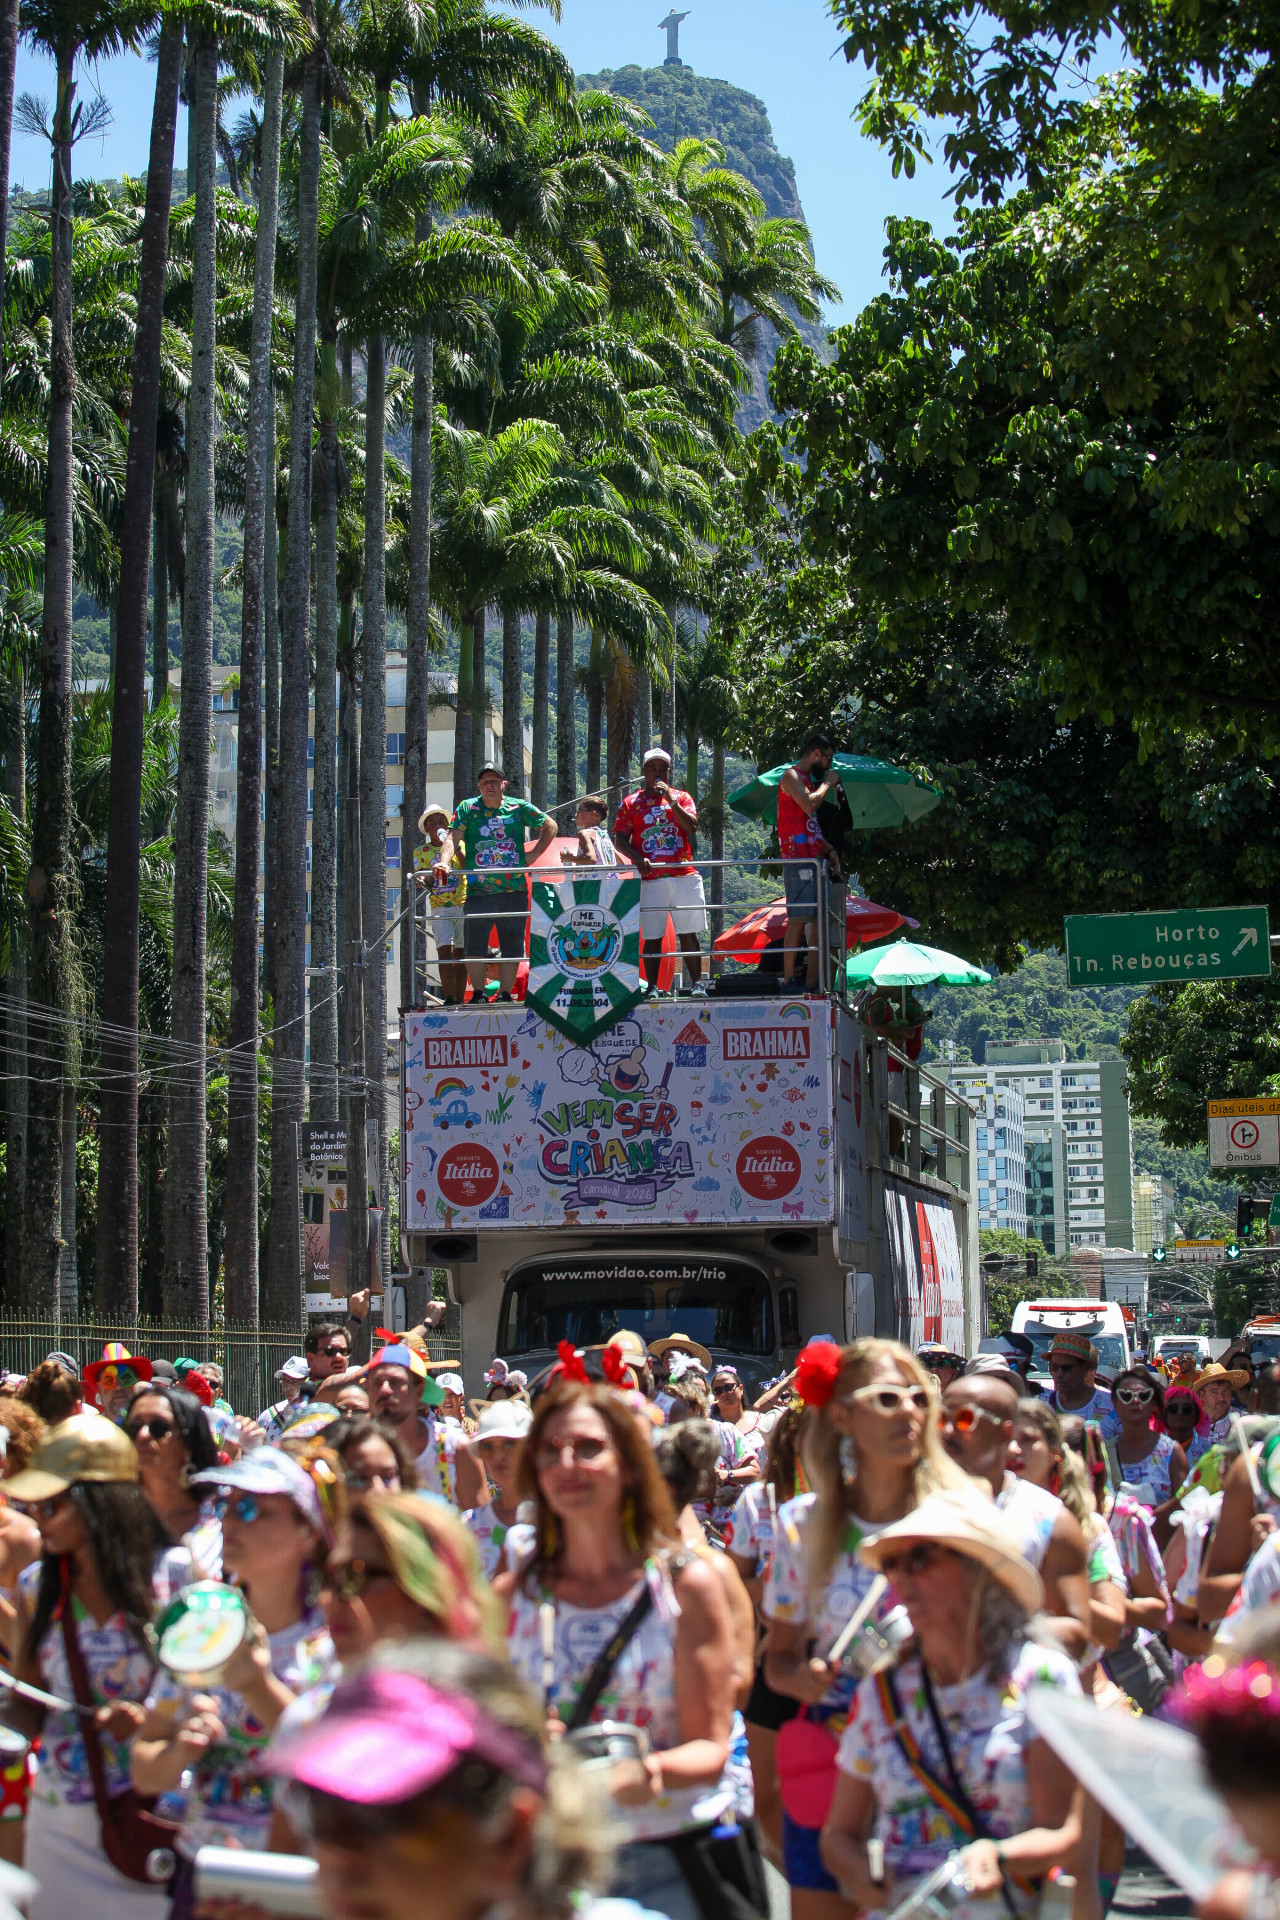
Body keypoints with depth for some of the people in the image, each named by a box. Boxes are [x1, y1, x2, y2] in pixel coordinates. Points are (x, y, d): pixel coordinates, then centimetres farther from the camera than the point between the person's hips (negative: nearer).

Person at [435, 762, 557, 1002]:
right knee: (474, 947, -6)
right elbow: (453, 838, -5)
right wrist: (443, 862, -21)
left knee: (511, 947, 5)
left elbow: (550, 826, 18)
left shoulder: (519, 808, 7)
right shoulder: (467, 808, 6)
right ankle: (478, 995, 5)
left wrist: (533, 855, 8)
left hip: (514, 890, 1)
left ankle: (505, 994, 14)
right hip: (478, 891, -1)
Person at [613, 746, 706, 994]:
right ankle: (652, 986, 3)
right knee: (652, 937, -1)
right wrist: (638, 858, -12)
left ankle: (696, 983, 3)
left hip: (684, 874, 1)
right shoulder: (631, 803, 10)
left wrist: (670, 800, -10)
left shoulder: (681, 797, 12)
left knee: (688, 933, 0)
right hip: (651, 878, 0)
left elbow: (692, 827, -4)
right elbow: (620, 840, 5)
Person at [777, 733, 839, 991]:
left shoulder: (808, 780, 25)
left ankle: (812, 982, 5)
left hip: (814, 860, 10)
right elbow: (808, 805, -21)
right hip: (798, 860, -10)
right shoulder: (792, 776, -3)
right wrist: (827, 784, -5)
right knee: (798, 920, -12)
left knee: (818, 921, 5)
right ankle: (790, 980, -13)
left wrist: (829, 849, 13)